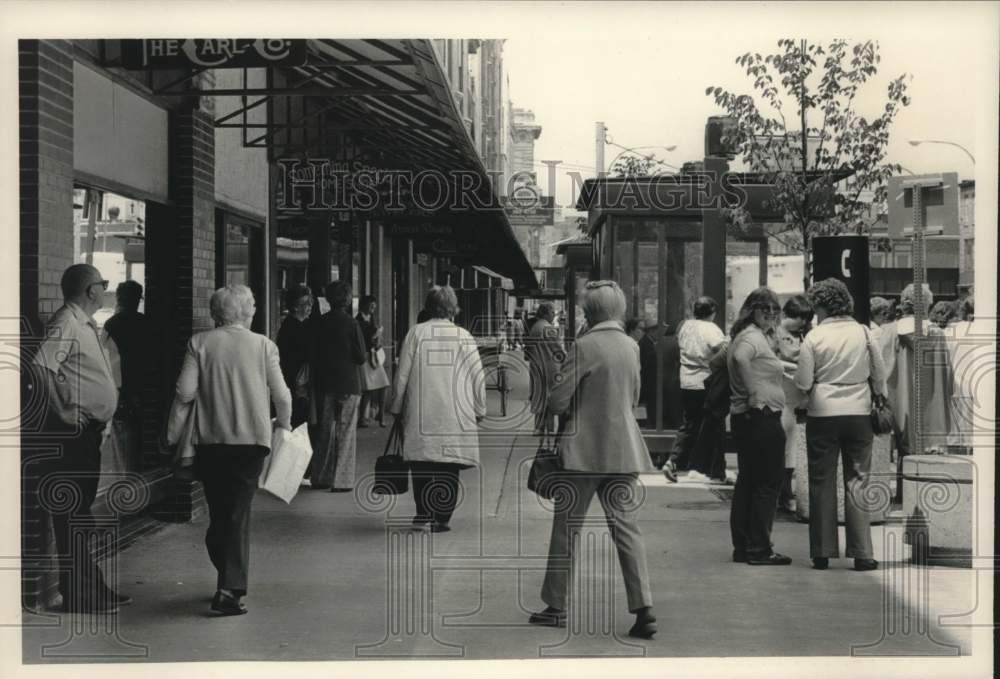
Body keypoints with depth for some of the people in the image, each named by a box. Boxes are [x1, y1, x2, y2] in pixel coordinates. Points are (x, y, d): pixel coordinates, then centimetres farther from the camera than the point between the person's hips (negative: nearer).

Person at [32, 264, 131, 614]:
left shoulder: (86, 324, 16)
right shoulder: (64, 324, -14)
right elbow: (41, 366, -28)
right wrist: (64, 410, -23)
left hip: (88, 431, 10)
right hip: (72, 432, -10)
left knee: (81, 511, 15)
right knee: (72, 513, -6)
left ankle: (92, 586, 24)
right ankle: (78, 594, -2)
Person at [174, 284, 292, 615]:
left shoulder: (199, 343, -1)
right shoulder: (263, 345, -2)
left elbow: (185, 392, -6)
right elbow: (281, 395, 0)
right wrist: (283, 425, 18)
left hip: (210, 439, 1)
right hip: (252, 439, -1)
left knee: (217, 513, 15)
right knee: (239, 513, 1)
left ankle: (228, 581, 24)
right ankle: (229, 589, -7)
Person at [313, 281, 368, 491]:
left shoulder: (321, 323, 1)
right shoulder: (351, 324, -11)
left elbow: (314, 355, 5)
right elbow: (361, 357, -9)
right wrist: (365, 356, 11)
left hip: (326, 383, 4)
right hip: (348, 384, -4)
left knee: (326, 431, 14)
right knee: (346, 432, 2)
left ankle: (321, 477, 19)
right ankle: (341, 480, 1)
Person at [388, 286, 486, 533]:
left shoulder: (416, 333, -1)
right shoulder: (463, 336, -1)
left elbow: (402, 374, 2)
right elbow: (478, 376, 2)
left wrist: (396, 407, 13)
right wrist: (479, 410, 13)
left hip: (420, 415, 1)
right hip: (455, 416, 0)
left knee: (421, 465, 9)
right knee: (449, 469, 4)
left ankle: (423, 515, 6)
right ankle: (442, 519, 3)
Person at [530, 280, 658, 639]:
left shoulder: (585, 345, -13)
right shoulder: (631, 346, 7)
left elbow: (557, 401, -12)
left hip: (585, 451, -5)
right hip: (624, 451, 6)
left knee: (566, 529, 7)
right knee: (627, 528, 4)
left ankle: (556, 606, 16)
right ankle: (643, 609, -4)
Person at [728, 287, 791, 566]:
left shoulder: (746, 336, 16)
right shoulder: (753, 337, -14)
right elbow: (740, 358, -34)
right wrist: (754, 393, -27)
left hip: (744, 417, 10)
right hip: (762, 418, -10)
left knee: (747, 481, 13)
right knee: (768, 483, -4)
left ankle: (742, 546, 18)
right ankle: (759, 548, -1)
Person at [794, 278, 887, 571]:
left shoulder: (814, 337, -7)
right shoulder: (863, 332, -2)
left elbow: (803, 382, -7)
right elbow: (880, 374, 3)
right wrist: (879, 400, 20)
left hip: (823, 415, -1)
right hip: (859, 413, 2)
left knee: (822, 484, 8)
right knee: (857, 482, 7)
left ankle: (822, 552, 10)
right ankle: (861, 553, 3)